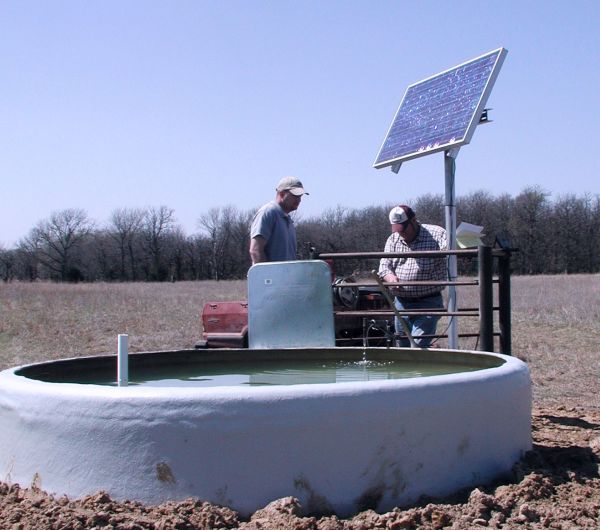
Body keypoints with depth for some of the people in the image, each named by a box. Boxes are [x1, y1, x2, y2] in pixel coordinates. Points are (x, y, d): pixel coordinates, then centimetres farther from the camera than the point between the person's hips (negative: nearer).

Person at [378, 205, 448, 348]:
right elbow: (384, 265, 8)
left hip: (428, 303, -5)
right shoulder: (393, 239, 10)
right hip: (401, 303, 6)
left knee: (418, 346, -16)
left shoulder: (436, 234, -5)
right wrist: (390, 277, -15)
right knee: (402, 345, 13)